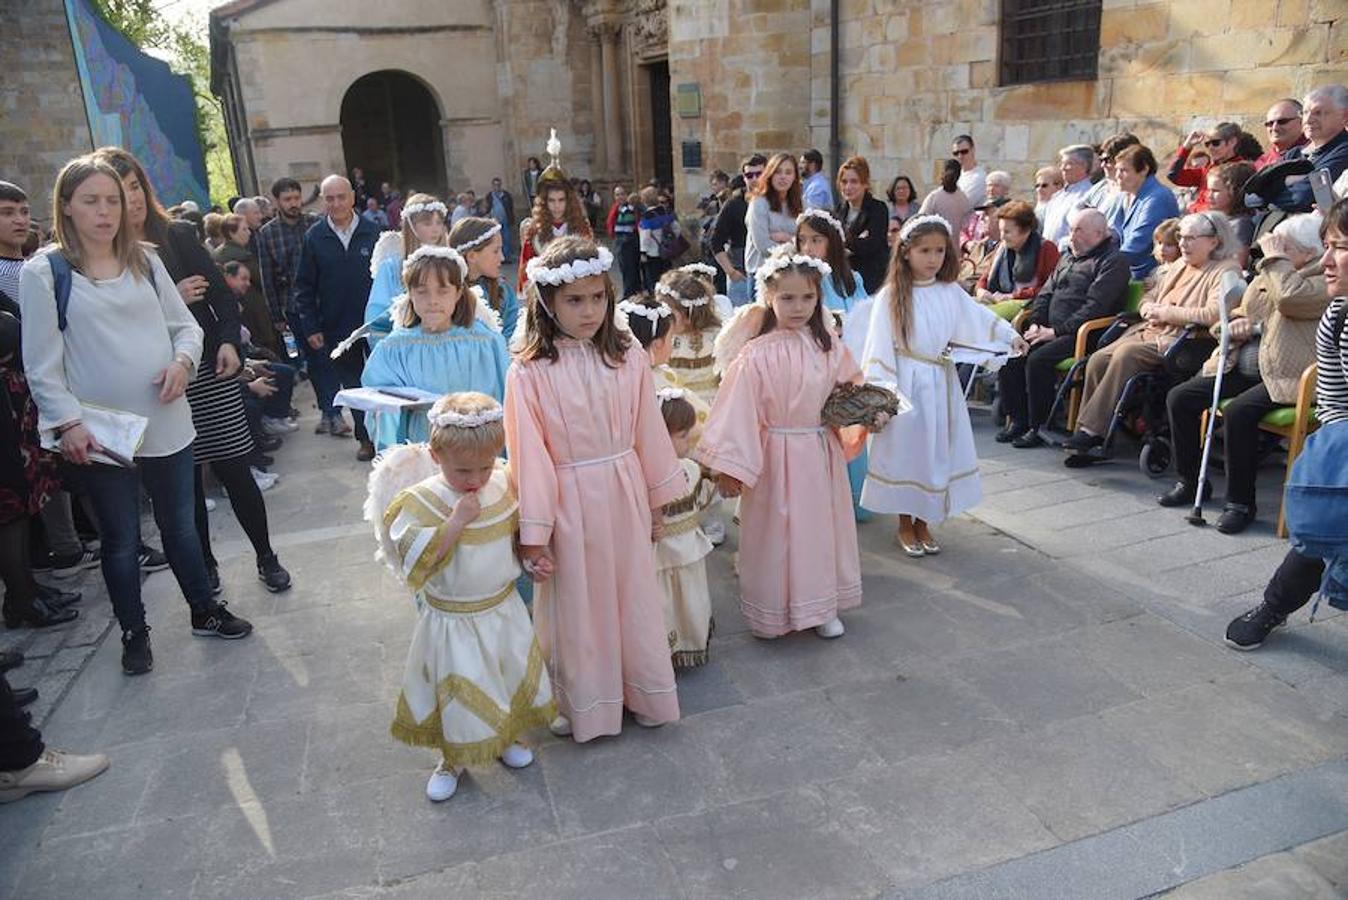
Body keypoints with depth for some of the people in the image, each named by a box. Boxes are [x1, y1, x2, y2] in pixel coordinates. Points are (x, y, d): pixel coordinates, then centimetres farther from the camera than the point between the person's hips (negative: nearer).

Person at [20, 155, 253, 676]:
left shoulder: (145, 260, 7)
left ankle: (204, 611, 34)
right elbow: (42, 364, -7)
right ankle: (134, 633, 29)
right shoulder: (43, 273, -5)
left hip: (166, 422, 3)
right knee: (121, 541, 11)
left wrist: (182, 360, -11)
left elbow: (185, 324, 10)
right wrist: (67, 423, -17)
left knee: (180, 526, 17)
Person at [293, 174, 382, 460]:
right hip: (336, 327, 1)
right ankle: (366, 437, 20)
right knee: (352, 383, 9)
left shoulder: (371, 233, 0)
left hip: (373, 323, -1)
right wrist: (310, 328, -4)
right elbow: (304, 286, 2)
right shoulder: (314, 237, 0)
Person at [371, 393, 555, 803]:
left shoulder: (504, 486, -6)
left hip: (504, 609, 4)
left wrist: (534, 561, -3)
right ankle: (453, 759, 35)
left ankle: (504, 736, 48)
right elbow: (415, 563, -28)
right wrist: (456, 522, -33)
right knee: (459, 691, 7)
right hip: (453, 619, -4)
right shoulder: (419, 501, -20)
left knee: (512, 675, 20)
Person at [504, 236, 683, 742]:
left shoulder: (627, 359, -3)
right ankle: (583, 704, 33)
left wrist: (661, 494, 11)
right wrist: (534, 531, -8)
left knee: (634, 596, 16)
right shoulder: (529, 373, -13)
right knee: (576, 605, 13)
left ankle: (644, 693, 37)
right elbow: (529, 455, -11)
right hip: (570, 503, -3)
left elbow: (648, 433, 4)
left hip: (624, 494, 3)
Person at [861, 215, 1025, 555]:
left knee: (937, 448, 10)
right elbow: (880, 345, -11)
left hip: (941, 384, 4)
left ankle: (924, 523, 25)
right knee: (906, 447, 5)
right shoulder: (891, 296, -9)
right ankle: (905, 525, 21)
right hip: (907, 383, -4)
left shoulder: (950, 293, 3)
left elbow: (980, 318, 11)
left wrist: (1010, 336, -2)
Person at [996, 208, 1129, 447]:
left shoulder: (1113, 261, -3)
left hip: (1082, 335, -8)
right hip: (1049, 330, 8)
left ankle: (1037, 427, -17)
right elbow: (1045, 293, 22)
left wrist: (1057, 331, -19)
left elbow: (1095, 306, -15)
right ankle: (1017, 419, -5)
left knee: (1038, 360, -30)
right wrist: (1036, 324, 3)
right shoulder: (1068, 257, 24)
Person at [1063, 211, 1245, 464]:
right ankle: (1087, 435, -18)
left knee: (1127, 354, -32)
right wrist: (1150, 309, 7)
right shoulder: (1179, 269, 26)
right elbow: (1148, 298, 32)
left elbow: (1214, 315, -18)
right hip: (1149, 332, 8)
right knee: (1098, 359, -17)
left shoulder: (1226, 273, -1)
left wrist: (1168, 313, -10)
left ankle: (1094, 431, -31)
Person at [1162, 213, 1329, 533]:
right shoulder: (1268, 274, 20)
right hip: (1242, 368, 9)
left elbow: (1289, 297, -28)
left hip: (1284, 378, -9)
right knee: (1179, 398, -5)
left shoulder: (1325, 281, -6)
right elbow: (1240, 313, 31)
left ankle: (1241, 502, -17)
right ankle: (1191, 482, 9)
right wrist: (1239, 324, 5)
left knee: (1237, 412, -33)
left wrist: (1276, 257, -12)